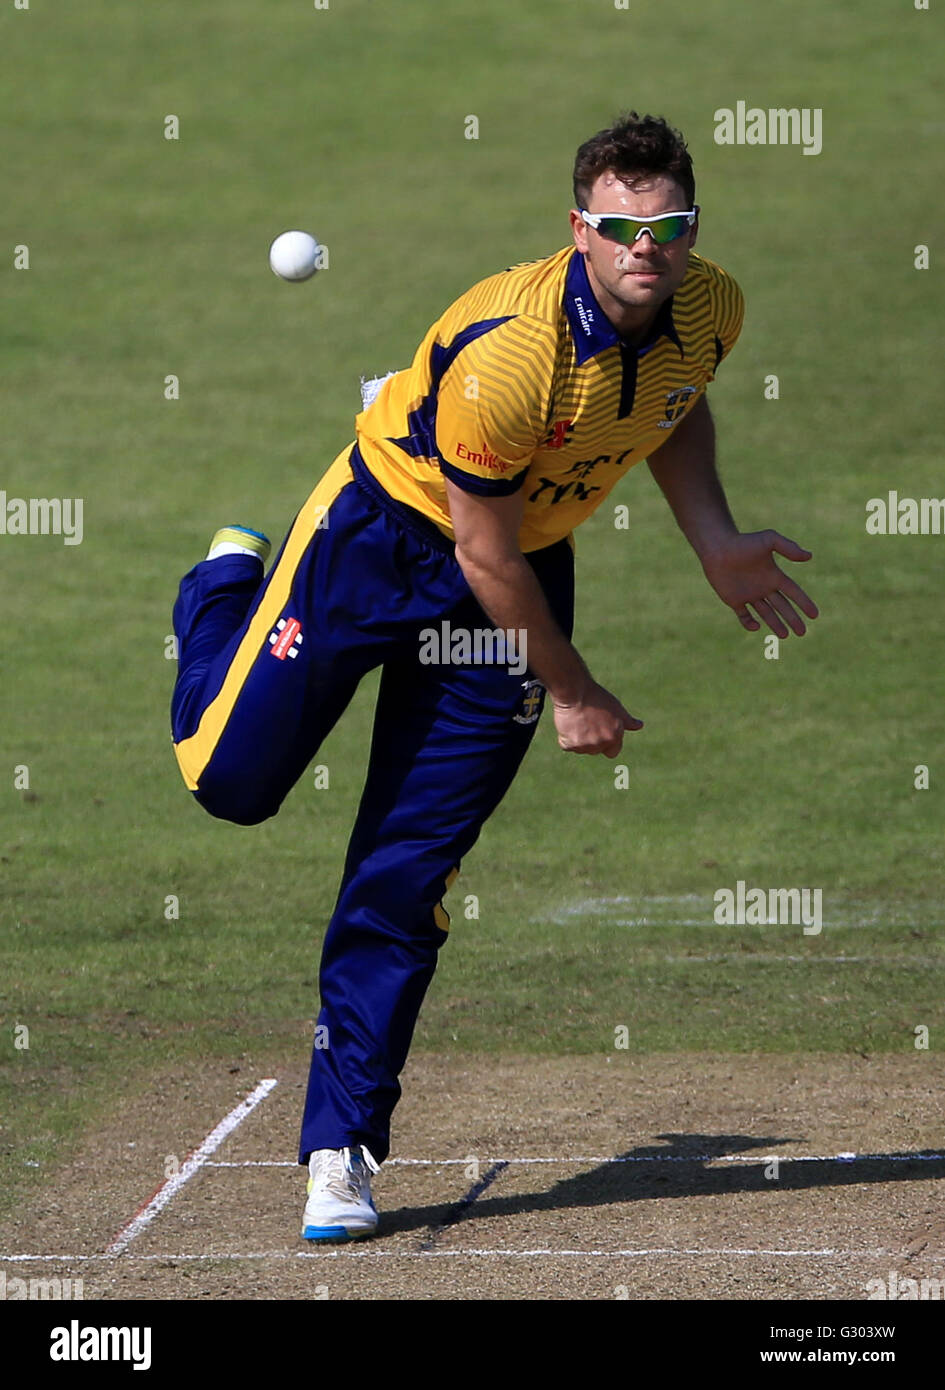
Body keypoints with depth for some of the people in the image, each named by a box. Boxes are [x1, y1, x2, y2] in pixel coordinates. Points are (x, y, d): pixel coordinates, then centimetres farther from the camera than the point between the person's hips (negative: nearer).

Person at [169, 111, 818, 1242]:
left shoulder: (710, 312, -13)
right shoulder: (507, 352, -33)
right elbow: (484, 556, -22)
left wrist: (715, 544, -3)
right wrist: (574, 695, -11)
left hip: (527, 564, 4)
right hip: (384, 534, -4)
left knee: (409, 871, -1)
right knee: (232, 780, 0)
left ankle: (343, 1147, 6)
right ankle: (225, 588, 34)